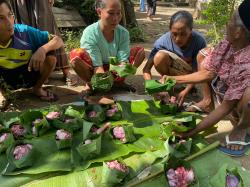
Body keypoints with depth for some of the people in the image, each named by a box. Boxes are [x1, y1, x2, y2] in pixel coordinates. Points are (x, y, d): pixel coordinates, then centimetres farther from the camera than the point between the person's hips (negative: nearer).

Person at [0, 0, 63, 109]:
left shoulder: (24, 32, -24)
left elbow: (58, 40, -20)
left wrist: (42, 49, -40)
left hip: (28, 75, 1)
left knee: (50, 57, -25)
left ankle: (37, 89, 2)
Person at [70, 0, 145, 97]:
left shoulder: (123, 33, -12)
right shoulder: (90, 33, -24)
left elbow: (123, 60, -18)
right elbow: (97, 66, -27)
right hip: (94, 72, -3)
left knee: (140, 51, -12)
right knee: (76, 55, -35)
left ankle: (119, 81, 2)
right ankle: (89, 83, -6)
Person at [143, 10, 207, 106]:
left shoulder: (199, 41, -29)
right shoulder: (163, 41, -28)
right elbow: (146, 69, -26)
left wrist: (186, 91, -36)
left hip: (191, 71, 1)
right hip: (174, 70, 0)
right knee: (160, 57, -32)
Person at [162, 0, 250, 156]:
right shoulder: (227, 44, -17)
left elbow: (227, 106, -32)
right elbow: (208, 73, -7)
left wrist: (193, 131, -29)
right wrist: (173, 79, -12)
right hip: (226, 92, 7)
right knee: (203, 53, -2)